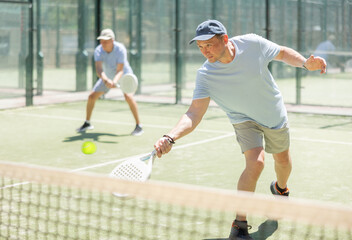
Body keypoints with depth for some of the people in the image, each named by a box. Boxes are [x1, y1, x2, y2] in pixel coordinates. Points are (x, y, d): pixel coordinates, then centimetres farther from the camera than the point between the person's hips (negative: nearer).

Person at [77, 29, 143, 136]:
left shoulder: (120, 49, -31)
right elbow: (99, 70, -36)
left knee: (128, 96, -29)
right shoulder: (98, 51, -23)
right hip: (107, 77, 4)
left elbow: (120, 70, -35)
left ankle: (138, 126, -19)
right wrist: (106, 80, -56)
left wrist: (114, 81, -55)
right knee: (91, 96, 1)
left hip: (124, 76, -4)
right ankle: (87, 123, 25)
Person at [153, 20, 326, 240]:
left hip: (275, 115, 3)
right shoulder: (205, 76, -29)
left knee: (283, 160, 22)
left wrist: (305, 63, -24)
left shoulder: (252, 43, -26)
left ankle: (280, 188, 60)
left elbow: (283, 53, -7)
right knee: (255, 162, -27)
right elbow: (195, 113, -34)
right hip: (245, 120, -3)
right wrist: (170, 138, -49)